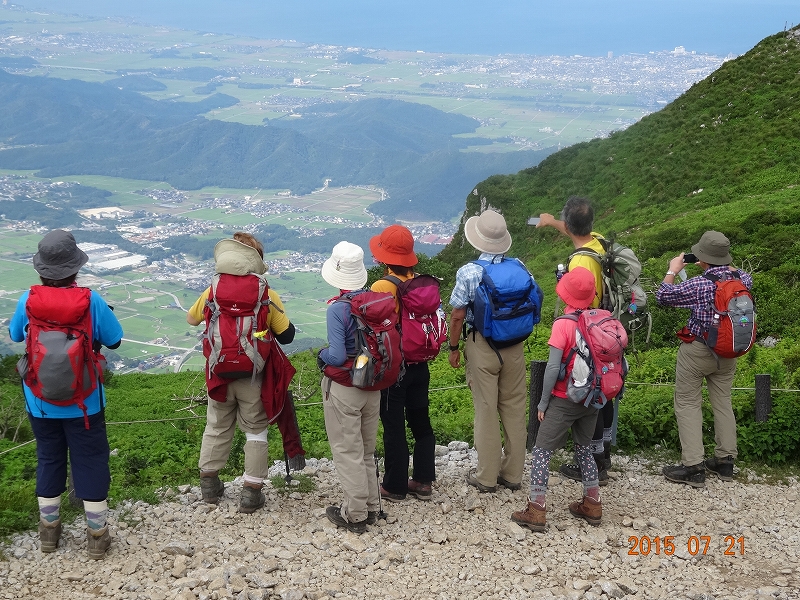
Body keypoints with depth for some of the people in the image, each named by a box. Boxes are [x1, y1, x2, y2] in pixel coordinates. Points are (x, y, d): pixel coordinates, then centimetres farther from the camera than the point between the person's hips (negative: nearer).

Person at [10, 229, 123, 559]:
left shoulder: (28, 300, -12)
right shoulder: (90, 301, -18)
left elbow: (15, 334, 8)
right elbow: (115, 340, -5)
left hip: (40, 401, 2)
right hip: (83, 402, -2)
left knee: (49, 460, 19)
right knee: (90, 462, 10)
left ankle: (49, 529, 30)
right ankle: (96, 535, 15)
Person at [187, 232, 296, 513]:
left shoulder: (213, 292, -8)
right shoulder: (267, 295, -14)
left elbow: (191, 319, 9)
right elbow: (287, 334, -6)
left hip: (219, 374, 2)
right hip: (253, 377, -2)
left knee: (217, 427, 21)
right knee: (256, 431, 12)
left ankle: (209, 482, 32)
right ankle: (251, 490, 14)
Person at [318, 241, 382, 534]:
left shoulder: (337, 309, -21)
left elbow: (337, 356, -23)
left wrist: (322, 354, -3)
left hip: (343, 389, -6)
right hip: (372, 387, 6)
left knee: (347, 453, 6)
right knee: (366, 451, 20)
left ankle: (354, 515, 13)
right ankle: (371, 507, 29)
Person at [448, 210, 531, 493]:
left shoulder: (468, 273, -14)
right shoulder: (519, 267, -4)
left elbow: (457, 316, -11)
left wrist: (453, 348, 2)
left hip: (481, 344, -3)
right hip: (515, 346, 4)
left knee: (486, 410, 4)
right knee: (514, 408, 12)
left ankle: (486, 477, 13)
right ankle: (513, 474, 20)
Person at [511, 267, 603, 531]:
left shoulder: (563, 324, -16)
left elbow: (553, 367, -18)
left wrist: (543, 401, -8)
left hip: (564, 400, -6)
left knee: (541, 451, 2)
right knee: (584, 448, 22)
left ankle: (535, 511, 0)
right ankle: (592, 505, 25)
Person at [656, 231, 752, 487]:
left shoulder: (700, 284, -24)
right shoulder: (739, 279, -7)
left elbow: (663, 296, -12)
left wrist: (672, 270, 1)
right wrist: (726, 266, 22)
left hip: (696, 351, -6)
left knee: (688, 405, 2)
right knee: (723, 402, 16)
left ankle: (692, 467, -1)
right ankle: (725, 461, 22)